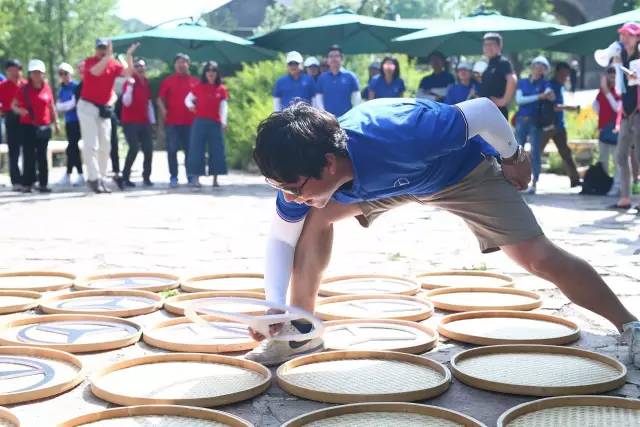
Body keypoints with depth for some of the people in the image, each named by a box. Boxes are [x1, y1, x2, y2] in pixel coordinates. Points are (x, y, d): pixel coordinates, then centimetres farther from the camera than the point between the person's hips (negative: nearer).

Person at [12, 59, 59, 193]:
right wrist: (20, 110, -20)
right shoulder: (24, 89, -1)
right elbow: (14, 105, 1)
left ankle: (43, 183, 10)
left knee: (42, 155, 7)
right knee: (29, 155, -3)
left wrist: (56, 123, 13)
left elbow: (51, 107, 13)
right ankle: (27, 184, 0)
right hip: (28, 127, -2)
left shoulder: (47, 88, 5)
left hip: (44, 127, 2)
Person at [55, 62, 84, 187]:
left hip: (76, 120, -7)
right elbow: (58, 106, 8)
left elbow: (73, 103, -13)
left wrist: (63, 106, 2)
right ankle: (80, 176, 14)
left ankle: (68, 175, -5)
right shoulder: (62, 89, 14)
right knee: (74, 148, 9)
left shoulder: (75, 86, -8)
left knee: (71, 148, -9)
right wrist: (67, 105, -10)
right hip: (68, 121, 7)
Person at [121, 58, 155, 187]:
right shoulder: (129, 82, -6)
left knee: (149, 149, -2)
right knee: (134, 148, -16)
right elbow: (126, 102, -17)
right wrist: (130, 86, -27)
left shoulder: (147, 83, 13)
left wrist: (152, 120, 13)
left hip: (144, 122, 6)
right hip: (130, 122, -6)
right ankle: (125, 177, -7)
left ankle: (146, 177, 9)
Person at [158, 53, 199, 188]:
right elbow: (160, 99, 3)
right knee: (172, 150, 0)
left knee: (190, 149, 4)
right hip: (172, 121, -1)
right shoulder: (168, 81, 6)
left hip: (190, 121, 1)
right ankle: (173, 177, 5)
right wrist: (162, 109, -14)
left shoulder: (195, 82, 8)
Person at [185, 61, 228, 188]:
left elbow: (223, 106, 1)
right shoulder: (199, 87, 4)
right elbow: (188, 99, 8)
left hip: (215, 123, 1)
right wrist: (190, 105, -14)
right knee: (197, 149, -4)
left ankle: (215, 179, 10)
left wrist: (223, 121, -12)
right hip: (200, 122, -1)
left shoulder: (221, 89, 6)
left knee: (217, 150, 2)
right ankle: (195, 178, 0)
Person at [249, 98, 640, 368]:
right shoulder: (304, 175, -28)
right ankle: (301, 331, -1)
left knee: (539, 257, -14)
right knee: (319, 215, -14)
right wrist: (275, 305, -24)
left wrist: (514, 158, -15)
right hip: (387, 176, 5)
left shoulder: (399, 136, -47)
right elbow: (281, 238, -12)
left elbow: (483, 112, -34)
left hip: (463, 170, -4)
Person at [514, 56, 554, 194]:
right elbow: (519, 99, -4)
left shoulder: (544, 83, 3)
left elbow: (551, 96, -16)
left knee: (535, 153, -5)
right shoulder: (522, 82, 10)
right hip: (521, 120, 3)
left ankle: (534, 183, -3)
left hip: (535, 121, -3)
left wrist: (550, 95, -41)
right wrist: (538, 96, -14)